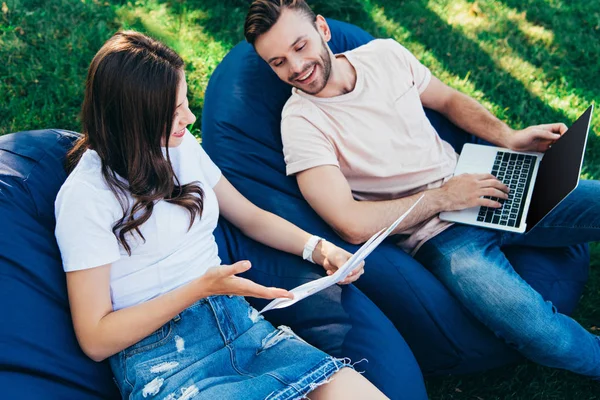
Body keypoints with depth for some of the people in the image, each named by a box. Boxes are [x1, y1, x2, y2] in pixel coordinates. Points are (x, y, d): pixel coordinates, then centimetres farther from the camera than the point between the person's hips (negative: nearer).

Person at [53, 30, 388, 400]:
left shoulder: (182, 146, 10)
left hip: (236, 320, 7)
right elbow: (95, 340, -9)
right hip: (160, 359, -6)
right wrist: (200, 288, -17)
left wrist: (319, 249, 3)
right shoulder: (85, 196, -10)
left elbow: (251, 217, 21)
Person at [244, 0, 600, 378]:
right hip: (437, 233, -6)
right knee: (543, 334, -26)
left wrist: (508, 136, 3)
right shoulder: (301, 120, -12)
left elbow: (449, 99, 19)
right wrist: (442, 196, -14)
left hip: (482, 183, 6)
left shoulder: (386, 53, 4)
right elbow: (353, 226, -20)